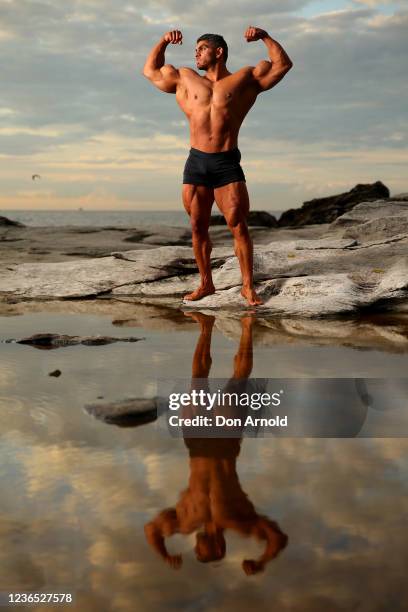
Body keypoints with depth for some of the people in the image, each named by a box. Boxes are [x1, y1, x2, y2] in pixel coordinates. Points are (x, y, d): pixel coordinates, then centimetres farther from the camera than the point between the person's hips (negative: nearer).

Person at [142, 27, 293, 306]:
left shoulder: (245, 79, 9)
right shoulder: (185, 79, 16)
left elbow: (283, 64, 10)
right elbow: (150, 70, 26)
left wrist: (265, 36, 3)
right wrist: (163, 41, 15)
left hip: (228, 163, -3)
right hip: (196, 163, 3)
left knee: (238, 225, -8)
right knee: (198, 227, 4)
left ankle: (248, 287, -2)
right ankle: (206, 283, 16)